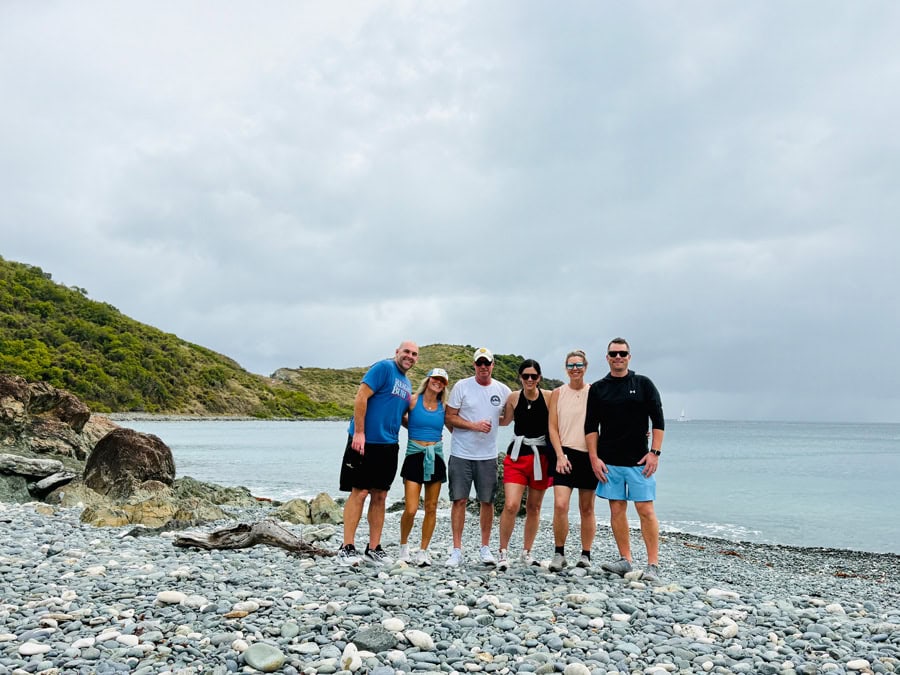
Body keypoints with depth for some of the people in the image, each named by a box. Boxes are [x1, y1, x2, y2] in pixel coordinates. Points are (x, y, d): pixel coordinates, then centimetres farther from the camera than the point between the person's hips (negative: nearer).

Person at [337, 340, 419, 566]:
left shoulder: (407, 384, 17)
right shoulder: (383, 368, -7)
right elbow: (361, 397, -15)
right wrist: (359, 432, -20)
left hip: (388, 446, 8)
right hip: (365, 441, -7)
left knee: (380, 496, 9)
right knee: (359, 492, -5)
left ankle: (374, 549, 16)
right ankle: (347, 548, 2)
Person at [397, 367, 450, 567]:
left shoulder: (444, 407, 6)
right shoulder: (413, 401, -3)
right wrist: (414, 428, 6)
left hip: (435, 457, 3)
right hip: (415, 455, -3)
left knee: (431, 508, 6)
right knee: (410, 509, -8)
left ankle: (423, 551, 19)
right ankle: (404, 545, 18)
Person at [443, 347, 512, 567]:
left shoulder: (503, 391, 5)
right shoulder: (462, 386, -1)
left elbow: (507, 419, 18)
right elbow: (450, 418, -2)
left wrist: (492, 423, 0)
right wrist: (473, 426, -13)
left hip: (488, 455, 2)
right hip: (461, 454, -2)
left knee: (487, 501, 7)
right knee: (459, 500, 0)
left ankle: (485, 548, 21)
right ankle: (457, 550, 8)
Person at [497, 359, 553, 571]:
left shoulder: (549, 397, -6)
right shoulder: (513, 397, 1)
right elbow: (505, 420, 16)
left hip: (541, 456, 0)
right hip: (517, 456, 0)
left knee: (534, 507, 12)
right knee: (510, 506, -12)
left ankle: (526, 553, 27)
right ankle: (503, 552, 3)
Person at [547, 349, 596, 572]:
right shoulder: (558, 393, 5)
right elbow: (552, 427, 3)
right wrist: (560, 455, -6)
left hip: (589, 455, 0)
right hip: (565, 454, 0)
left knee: (587, 508, 8)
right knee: (560, 505, -12)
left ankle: (585, 555, 20)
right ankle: (559, 553, 2)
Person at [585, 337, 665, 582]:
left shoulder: (643, 384, 3)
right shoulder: (598, 389, 7)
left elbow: (658, 421, 2)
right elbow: (591, 427, 8)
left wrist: (654, 452, -6)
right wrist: (594, 458, 0)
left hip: (639, 460, -2)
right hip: (609, 461, 2)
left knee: (646, 510, -4)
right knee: (617, 509, 5)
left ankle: (653, 565, 1)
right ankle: (625, 560, 15)